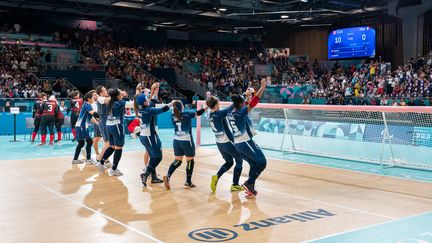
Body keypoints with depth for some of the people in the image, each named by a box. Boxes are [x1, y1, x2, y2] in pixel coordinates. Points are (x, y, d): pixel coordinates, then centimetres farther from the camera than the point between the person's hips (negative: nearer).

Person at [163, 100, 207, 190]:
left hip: (176, 141, 5)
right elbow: (198, 113, -5)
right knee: (190, 161, 10)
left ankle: (168, 176, -8)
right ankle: (188, 182, 16)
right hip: (187, 141, -5)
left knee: (177, 160, 13)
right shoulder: (187, 114, -11)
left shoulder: (173, 116, -1)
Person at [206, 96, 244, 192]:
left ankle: (216, 176, 0)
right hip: (228, 142, -7)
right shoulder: (219, 113, -21)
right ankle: (235, 185, 13)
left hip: (219, 143, 7)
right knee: (239, 161, 12)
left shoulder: (210, 115, 0)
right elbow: (232, 107, -21)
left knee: (229, 162, 23)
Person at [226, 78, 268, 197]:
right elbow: (254, 102, -23)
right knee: (262, 163, 3)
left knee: (254, 164, 18)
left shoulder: (230, 115, 6)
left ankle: (250, 188, 15)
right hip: (246, 143, -8)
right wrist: (263, 86, -20)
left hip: (237, 144, 8)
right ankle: (249, 183, -5)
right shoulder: (240, 113, -16)